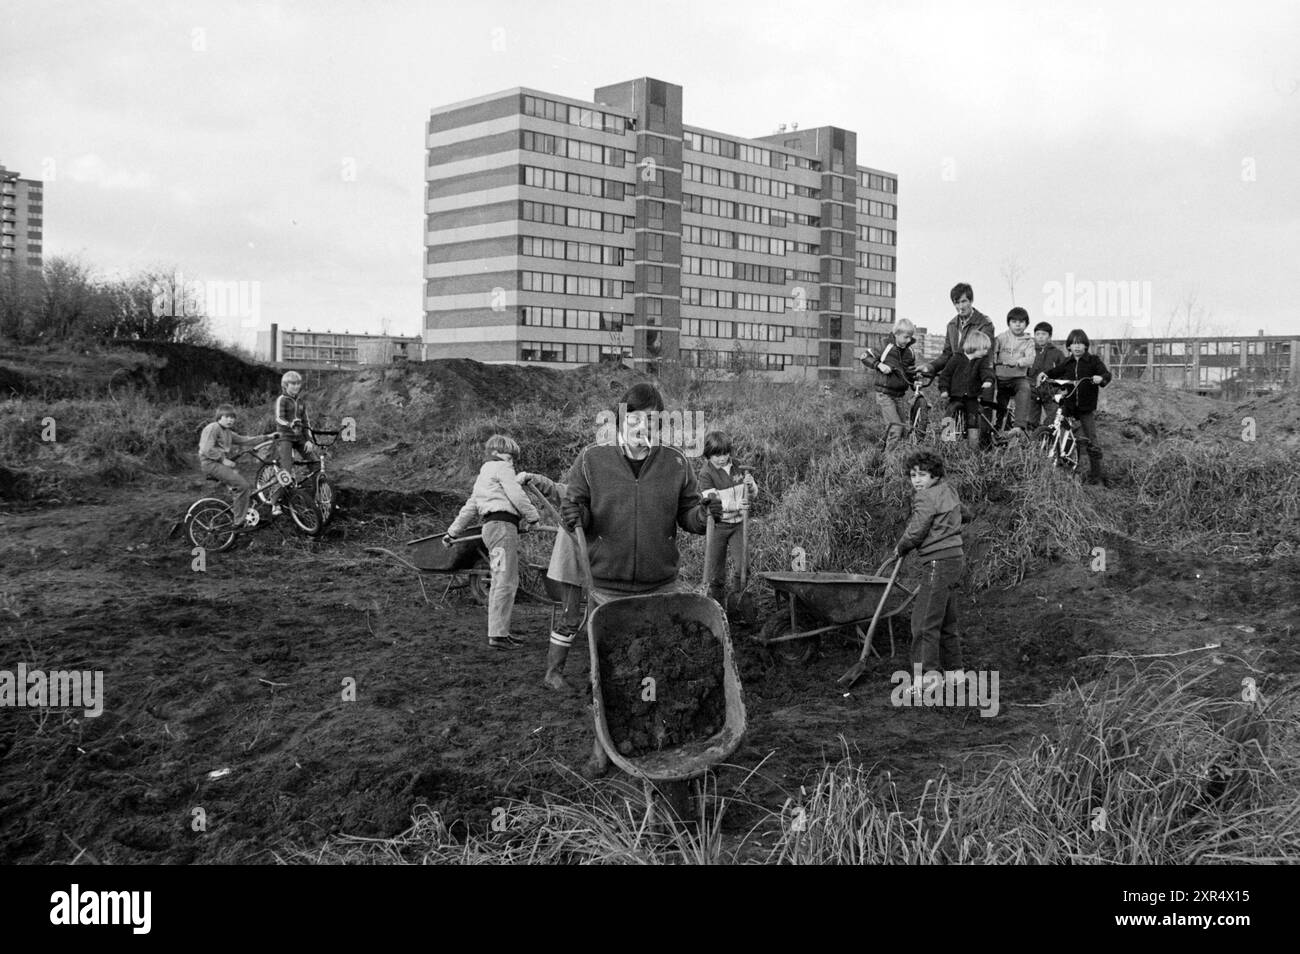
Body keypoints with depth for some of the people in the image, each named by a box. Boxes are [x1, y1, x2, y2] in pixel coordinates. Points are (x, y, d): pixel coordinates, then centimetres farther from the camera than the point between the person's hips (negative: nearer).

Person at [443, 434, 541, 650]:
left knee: (500, 581, 13)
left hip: (491, 526, 10)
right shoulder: (501, 467, 1)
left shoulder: (483, 475, 29)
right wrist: (534, 517, 0)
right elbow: (516, 495, -10)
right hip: (503, 525, -10)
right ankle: (497, 634, -15)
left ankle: (499, 631, 17)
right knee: (506, 580, -12)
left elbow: (470, 507, 32)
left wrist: (453, 532, 36)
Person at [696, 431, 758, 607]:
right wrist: (735, 506, -32)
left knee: (743, 564, -6)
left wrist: (751, 484, -13)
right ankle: (717, 604, 15)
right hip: (718, 525, -3)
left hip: (738, 523, 3)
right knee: (716, 568, 3)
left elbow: (754, 492, 11)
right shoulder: (706, 473, -10)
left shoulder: (737, 467, 3)